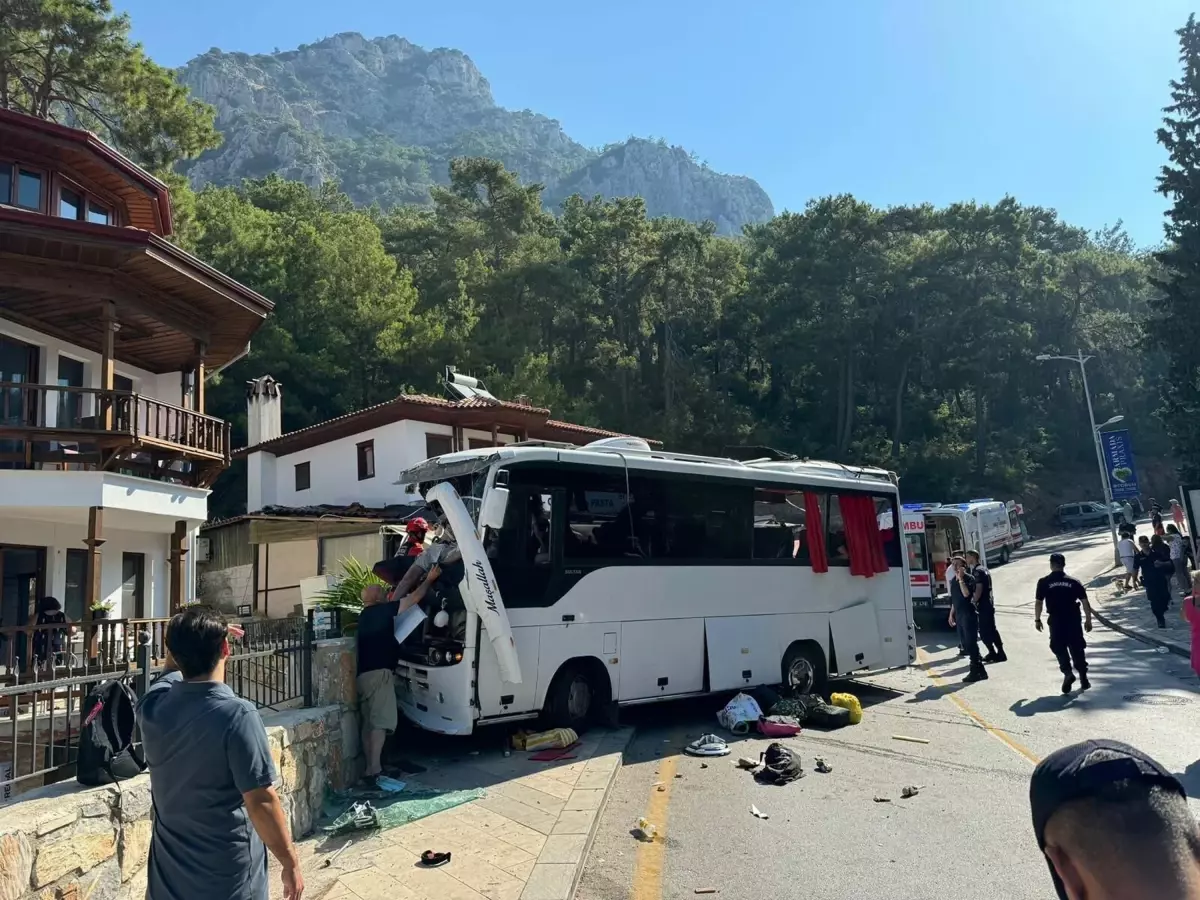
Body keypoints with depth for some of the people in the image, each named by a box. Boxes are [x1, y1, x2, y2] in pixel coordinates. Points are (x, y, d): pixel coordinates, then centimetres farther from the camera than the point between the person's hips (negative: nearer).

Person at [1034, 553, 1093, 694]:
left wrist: (1037, 620, 7)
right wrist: (1088, 620, 10)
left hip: (1056, 621, -2)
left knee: (1059, 649, 10)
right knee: (1077, 649, 13)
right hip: (1074, 620, 2)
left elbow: (1038, 602, -4)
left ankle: (1067, 673, -10)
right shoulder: (1074, 582, 1)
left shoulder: (1043, 582, -4)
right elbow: (1085, 602, 1)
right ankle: (1084, 679, 19)